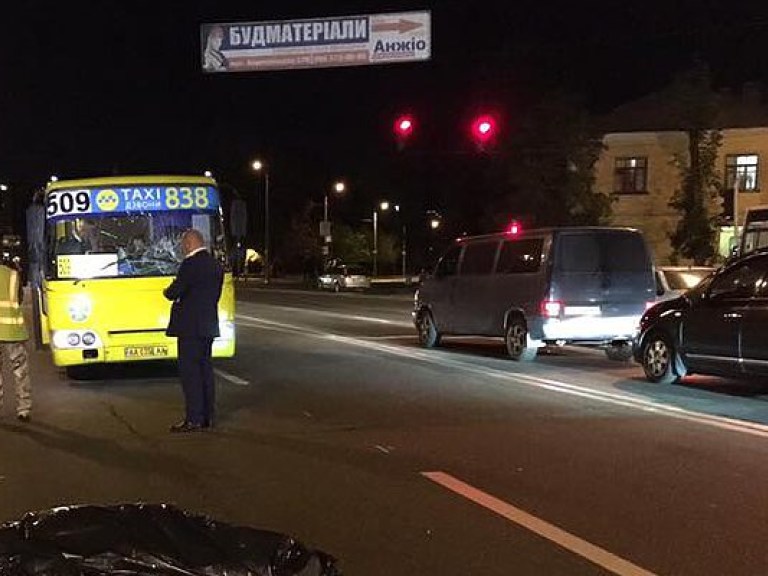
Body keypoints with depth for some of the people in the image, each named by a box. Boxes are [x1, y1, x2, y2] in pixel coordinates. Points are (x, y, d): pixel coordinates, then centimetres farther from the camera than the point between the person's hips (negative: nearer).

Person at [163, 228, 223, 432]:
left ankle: (193, 419, -4)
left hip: (190, 327, -9)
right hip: (209, 326, 9)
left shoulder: (190, 264, -15)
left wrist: (167, 292, 7)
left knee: (190, 372, -5)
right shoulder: (216, 265, 12)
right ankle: (207, 416, 18)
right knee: (205, 369, 13)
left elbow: (174, 291, -16)